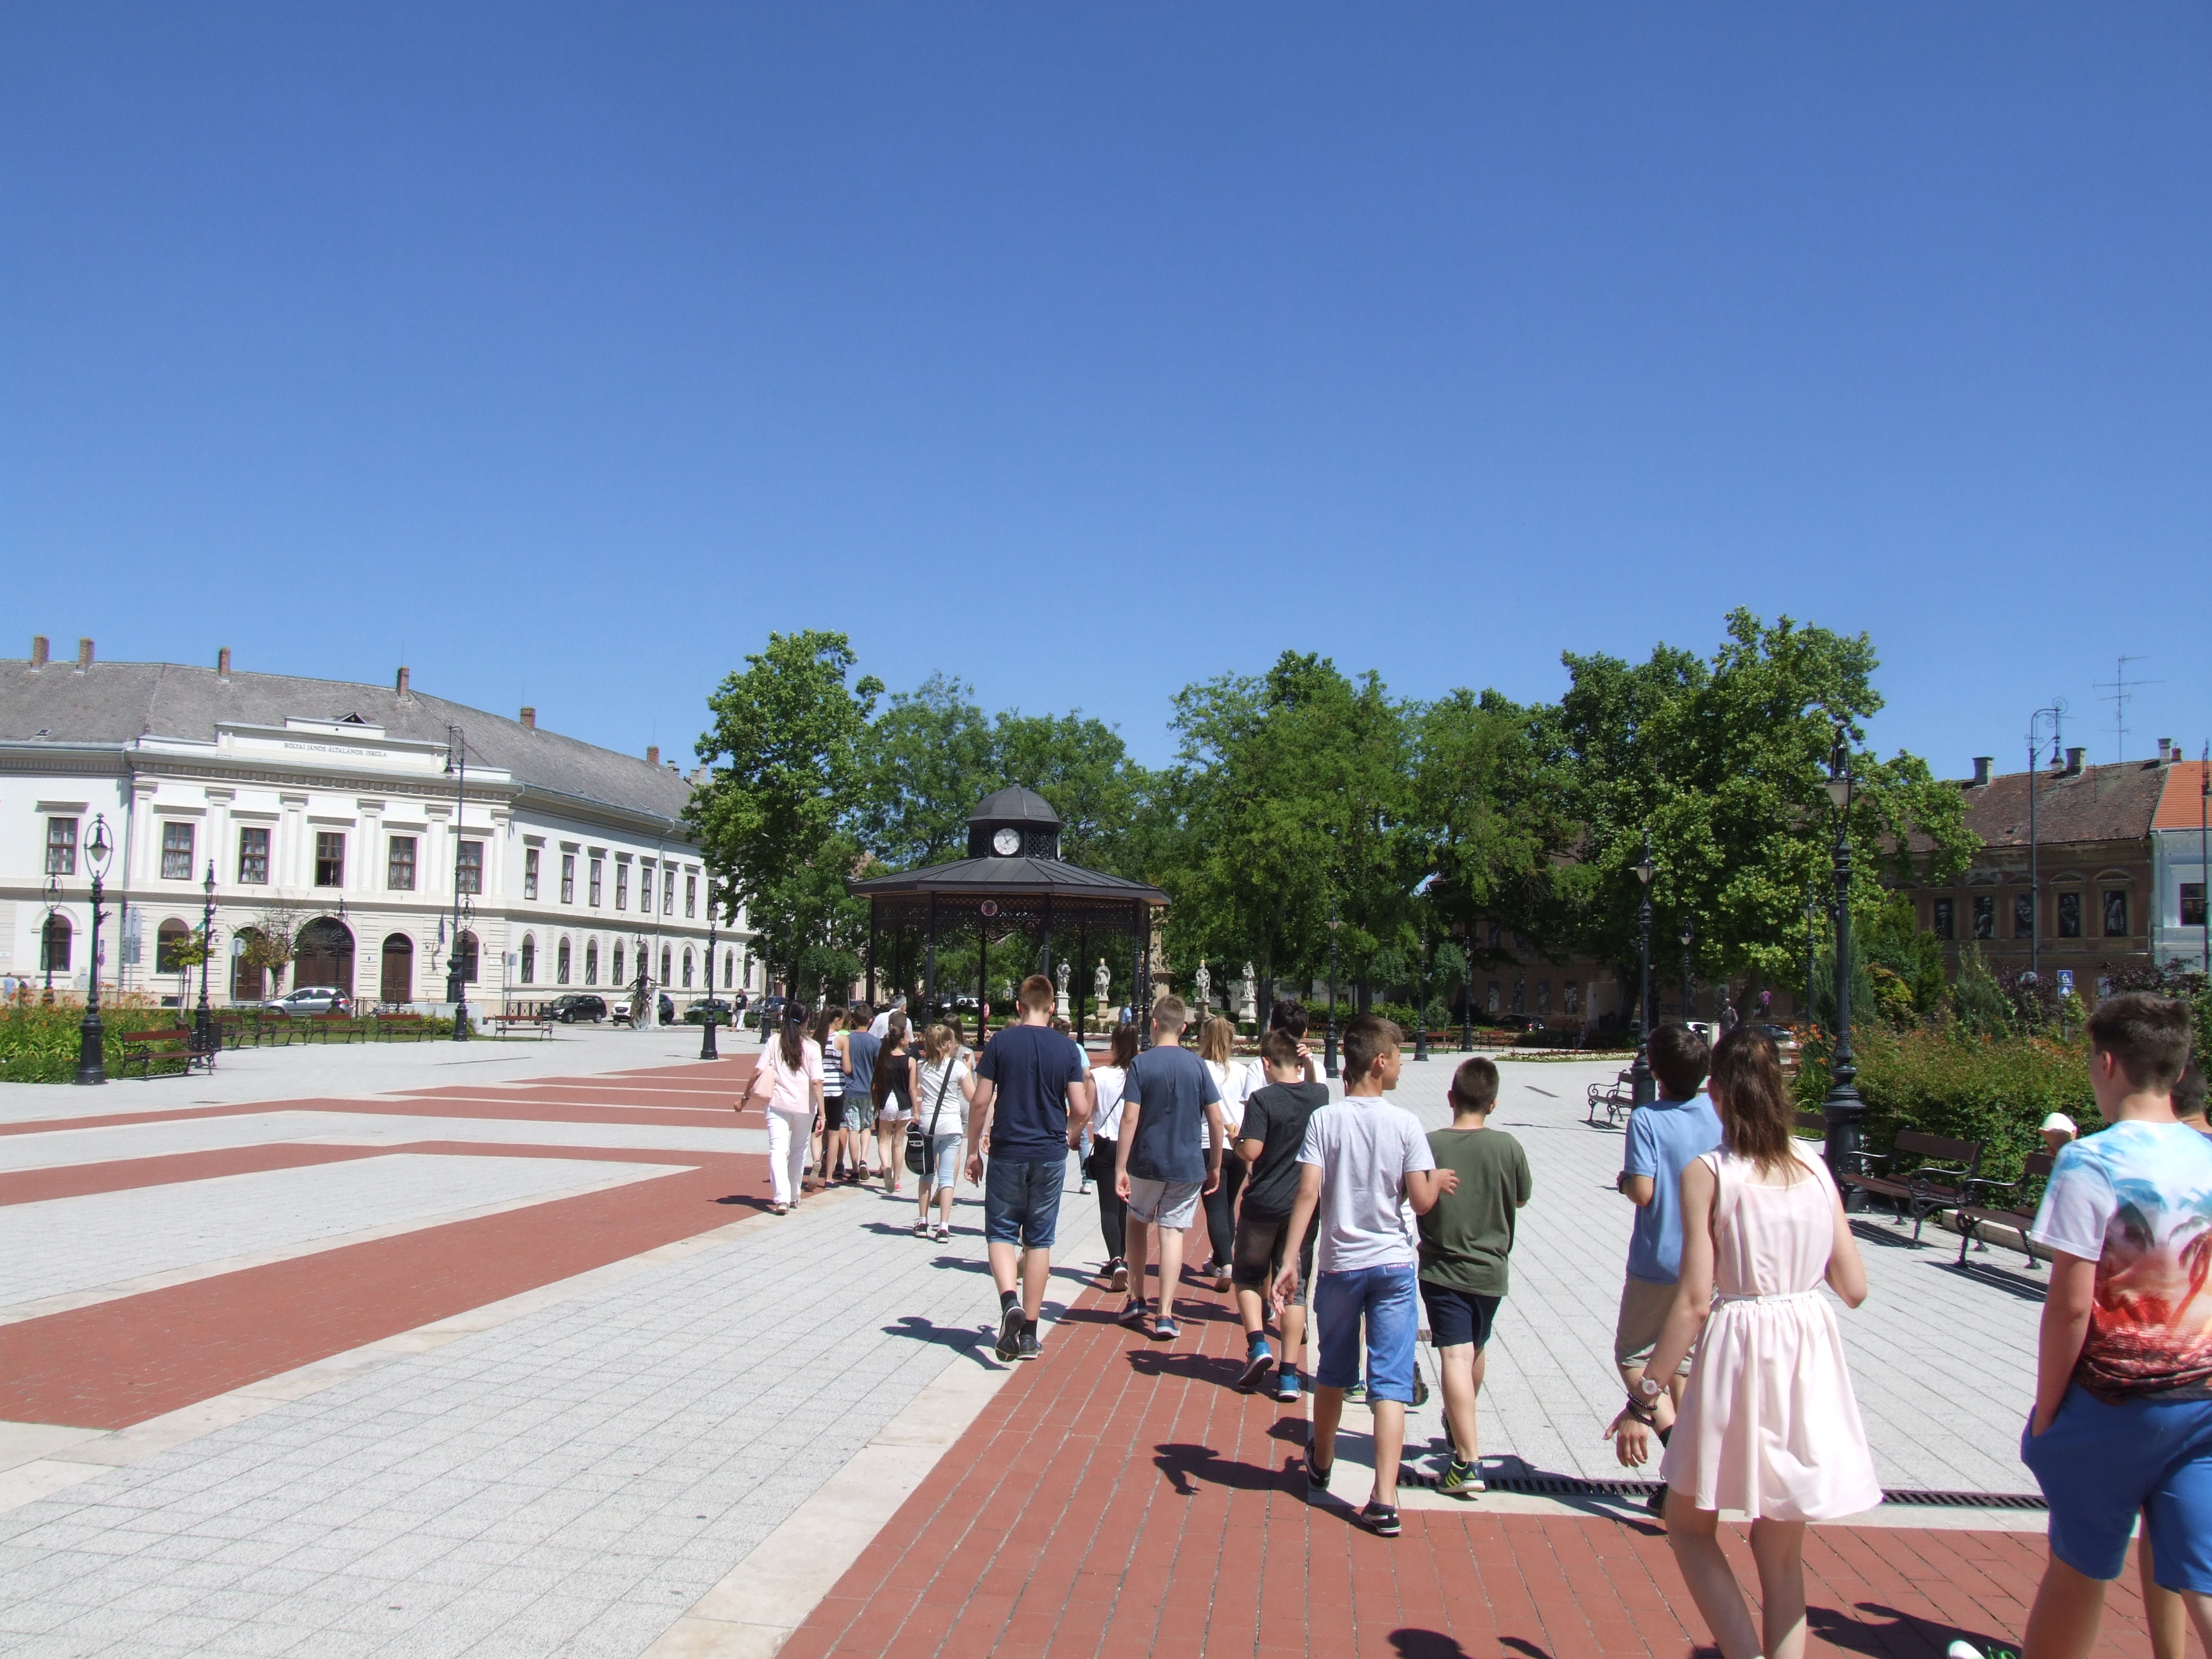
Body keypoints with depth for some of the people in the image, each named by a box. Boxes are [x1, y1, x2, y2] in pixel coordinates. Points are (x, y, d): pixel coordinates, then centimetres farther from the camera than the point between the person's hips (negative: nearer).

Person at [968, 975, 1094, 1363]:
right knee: (1040, 1239, 9)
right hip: (1050, 1155, 1)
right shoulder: (1067, 1048, -1)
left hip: (1007, 1152, -1)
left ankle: (1009, 1300, -18)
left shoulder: (1001, 1043, -4)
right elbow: (1081, 1109, -3)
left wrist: (974, 1150, 5)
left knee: (1001, 1232, 9)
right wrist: (1071, 1137, 18)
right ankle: (1029, 1334, 13)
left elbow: (981, 1102, -6)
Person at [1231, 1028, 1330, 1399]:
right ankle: (1288, 1374, 7)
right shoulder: (1321, 1095, 1)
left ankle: (1257, 1343, -1)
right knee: (1295, 1287, 8)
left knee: (1248, 1276, 17)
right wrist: (1307, 1063, 20)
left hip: (1262, 1204, -4)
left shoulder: (1263, 1099, -14)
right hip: (1304, 1205, 4)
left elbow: (1251, 1150, -19)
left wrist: (1236, 1139, 0)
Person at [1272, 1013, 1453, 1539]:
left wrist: (1289, 1259, -13)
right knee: (1391, 1383, 1)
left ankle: (1321, 1469, 39)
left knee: (1333, 1373, 19)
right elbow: (1421, 1202, -7)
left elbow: (1308, 1193, -13)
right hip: (1394, 1264, -1)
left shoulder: (1324, 1120, -5)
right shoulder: (1405, 1124, -7)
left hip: (1339, 1264, 2)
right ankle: (1384, 1501, -5)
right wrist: (1439, 1181, 14)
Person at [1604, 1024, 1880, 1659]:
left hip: (1739, 1351, -5)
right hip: (1809, 1352, 5)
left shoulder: (1708, 1174, -11)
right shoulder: (1815, 1165, 1)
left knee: (1690, 1527, 16)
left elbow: (1694, 1303, -15)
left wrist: (1642, 1400, -9)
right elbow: (1853, 1287, 3)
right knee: (1782, 1555, 17)